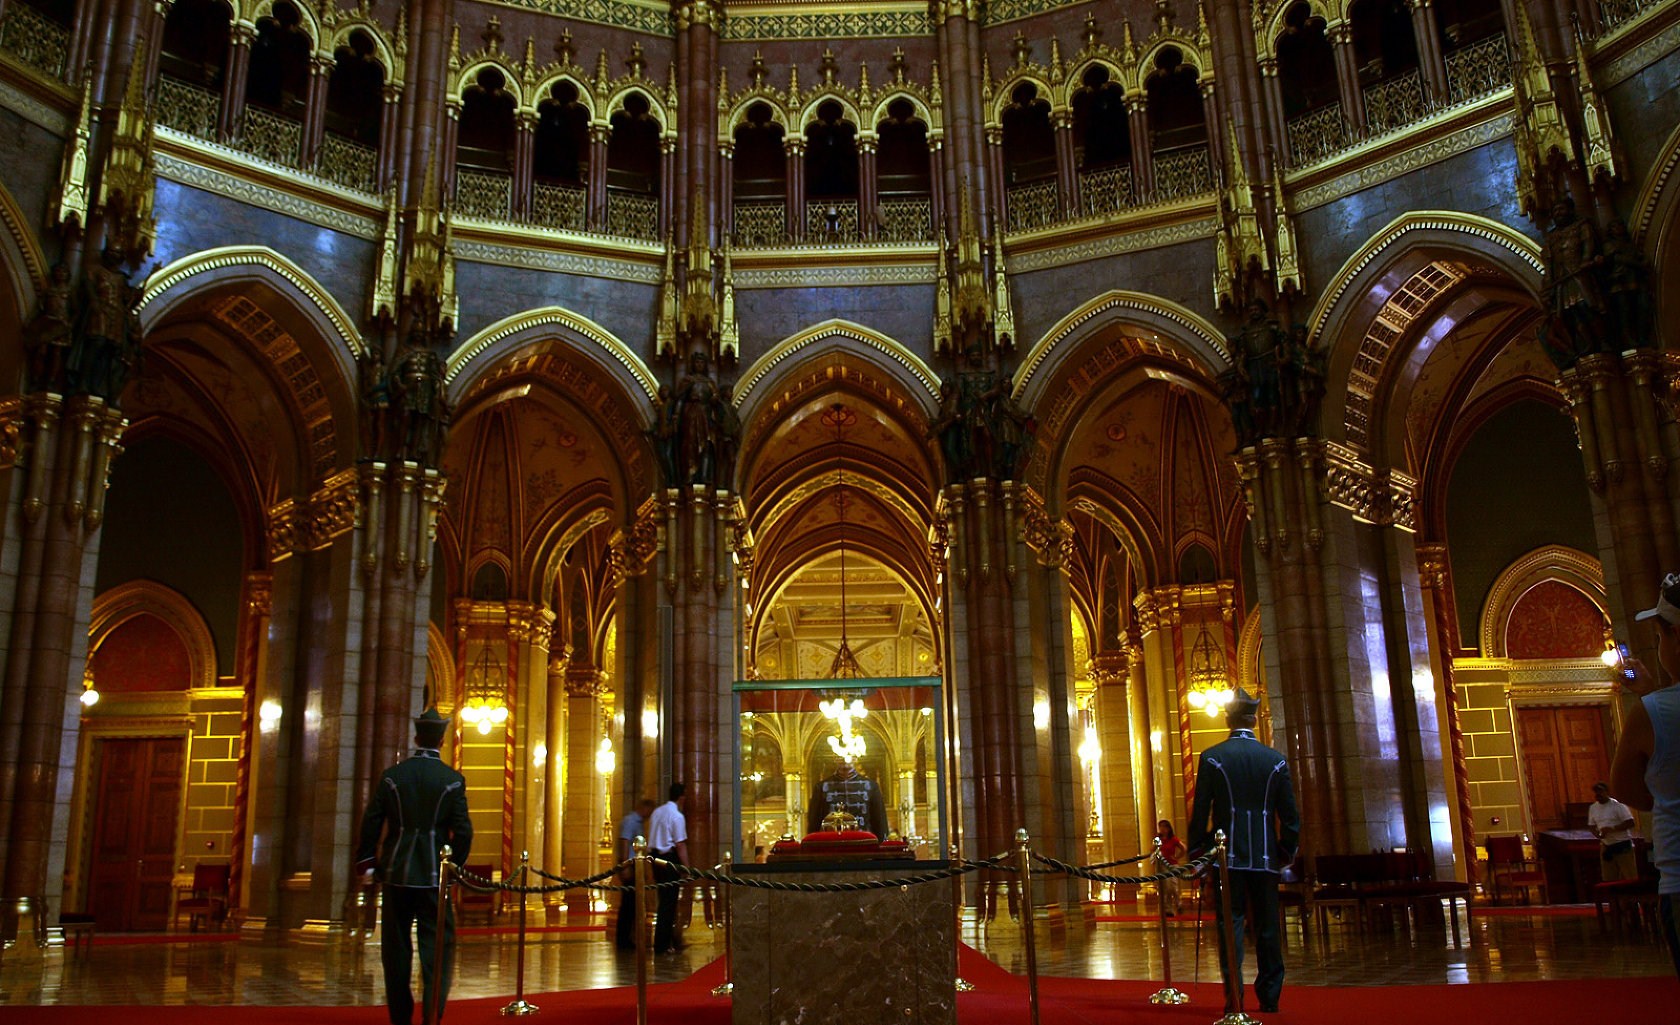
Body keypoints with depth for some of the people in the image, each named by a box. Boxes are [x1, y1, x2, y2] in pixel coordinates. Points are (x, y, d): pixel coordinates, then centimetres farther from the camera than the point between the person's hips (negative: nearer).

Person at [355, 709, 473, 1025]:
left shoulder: (391, 776, -1)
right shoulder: (453, 780, -6)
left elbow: (371, 824, 1)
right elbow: (463, 832, -7)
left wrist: (367, 862, 14)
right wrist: (455, 867, 9)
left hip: (396, 874, 2)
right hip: (433, 876, -2)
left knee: (396, 949, 13)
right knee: (438, 948, 3)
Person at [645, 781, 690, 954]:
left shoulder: (656, 812, 11)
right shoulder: (677, 816, -13)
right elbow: (680, 844, -16)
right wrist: (686, 868, -13)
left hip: (655, 857, 8)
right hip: (670, 859, -8)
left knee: (665, 899, 17)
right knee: (668, 902, -1)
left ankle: (668, 939, 26)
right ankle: (662, 945, 3)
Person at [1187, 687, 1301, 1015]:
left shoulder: (1211, 758, -4)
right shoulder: (1276, 760, 3)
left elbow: (1200, 812, -4)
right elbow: (1290, 815, 5)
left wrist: (1196, 850, 5)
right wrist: (1287, 852, 16)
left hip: (1227, 856, -2)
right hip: (1265, 857, 2)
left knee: (1231, 925, 0)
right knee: (1267, 927, 10)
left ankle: (1234, 998, -4)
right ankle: (1270, 997, 16)